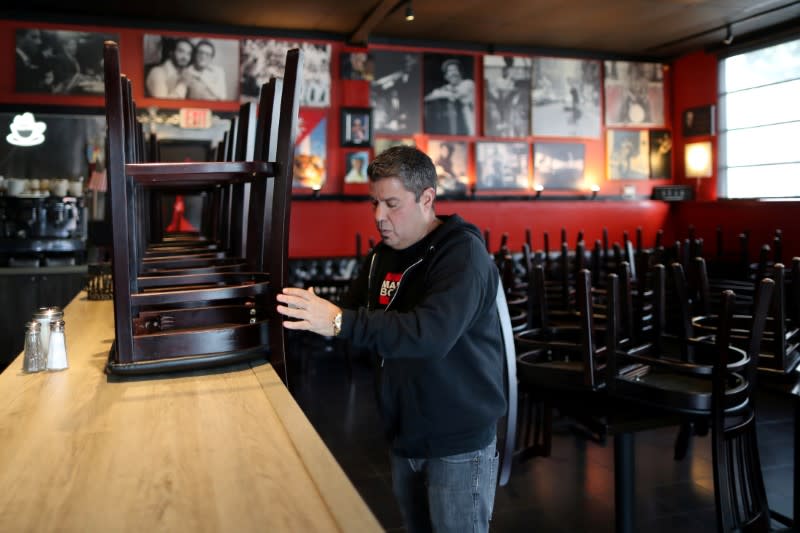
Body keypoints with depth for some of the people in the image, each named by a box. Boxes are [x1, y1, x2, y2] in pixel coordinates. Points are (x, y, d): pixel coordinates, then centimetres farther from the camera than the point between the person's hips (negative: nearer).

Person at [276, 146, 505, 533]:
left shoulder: (463, 253, -19)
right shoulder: (383, 254, 6)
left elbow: (431, 333, -35)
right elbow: (352, 317, 10)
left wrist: (340, 321, -40)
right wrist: (306, 312, -8)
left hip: (458, 442, -7)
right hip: (404, 436, 7)